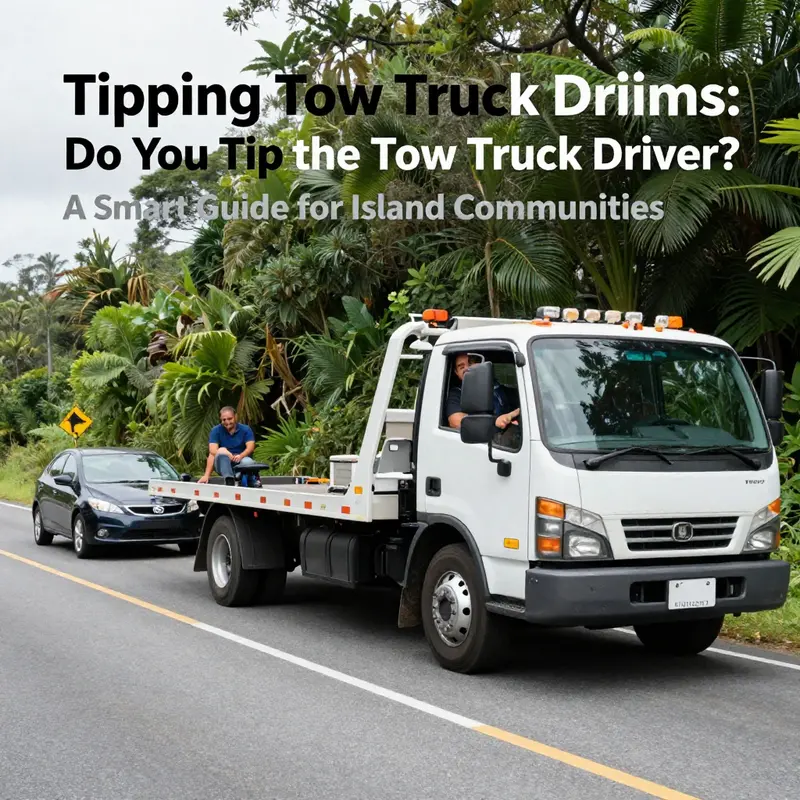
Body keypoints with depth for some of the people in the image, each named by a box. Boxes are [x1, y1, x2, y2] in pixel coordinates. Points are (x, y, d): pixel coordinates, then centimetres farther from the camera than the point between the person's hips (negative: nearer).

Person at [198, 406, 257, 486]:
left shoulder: (246, 429, 2)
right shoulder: (216, 431, 0)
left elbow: (250, 447, -12)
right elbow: (213, 452, -13)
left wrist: (241, 456, -35)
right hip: (223, 464, 0)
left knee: (248, 461, -34)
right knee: (222, 451, -34)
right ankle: (229, 481, -46)